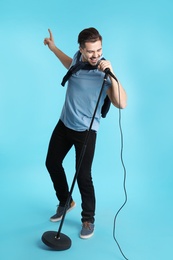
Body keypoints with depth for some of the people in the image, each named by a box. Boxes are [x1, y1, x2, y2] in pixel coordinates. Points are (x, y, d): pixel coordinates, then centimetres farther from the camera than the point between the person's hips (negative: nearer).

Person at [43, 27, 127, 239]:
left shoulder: (104, 74, -24)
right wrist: (53, 47, 23)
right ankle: (65, 202, 38)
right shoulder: (78, 57, -6)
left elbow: (121, 103, -38)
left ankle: (88, 219, 16)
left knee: (83, 175, -7)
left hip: (85, 131, -7)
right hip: (64, 124, 7)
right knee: (52, 163, 16)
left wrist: (111, 73, -42)